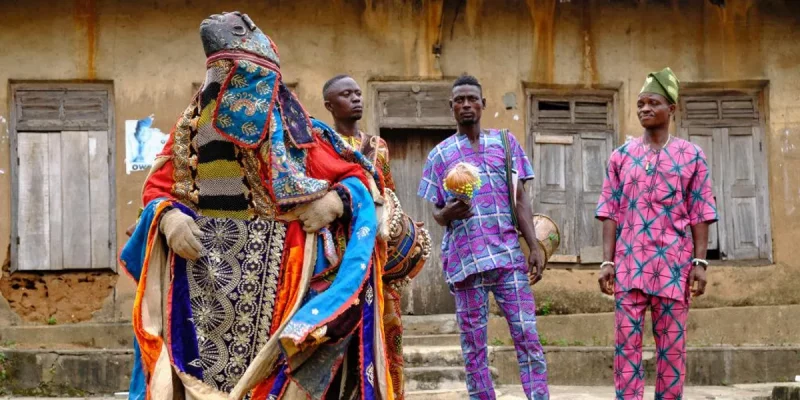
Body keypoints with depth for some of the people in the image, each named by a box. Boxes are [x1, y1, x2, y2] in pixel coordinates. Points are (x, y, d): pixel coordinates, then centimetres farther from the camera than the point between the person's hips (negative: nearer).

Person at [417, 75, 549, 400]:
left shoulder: (505, 142, 10)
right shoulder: (440, 154, 9)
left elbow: (520, 199, 7)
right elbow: (437, 214, 10)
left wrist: (534, 247, -3)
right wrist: (448, 213, -15)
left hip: (508, 254, 0)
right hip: (465, 259, 0)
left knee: (527, 337, -6)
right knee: (473, 346, 4)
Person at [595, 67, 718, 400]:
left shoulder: (691, 156, 4)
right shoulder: (621, 157, 8)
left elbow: (700, 214, 2)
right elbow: (611, 213, 6)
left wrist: (700, 263, -5)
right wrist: (607, 262, -1)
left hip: (674, 263, -1)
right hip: (630, 263, 1)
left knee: (672, 345, 3)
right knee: (627, 342, -2)